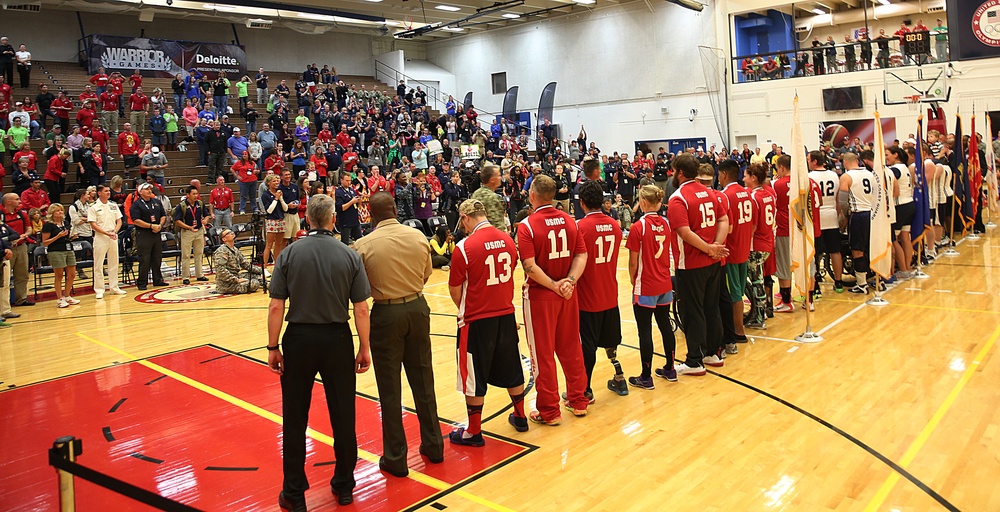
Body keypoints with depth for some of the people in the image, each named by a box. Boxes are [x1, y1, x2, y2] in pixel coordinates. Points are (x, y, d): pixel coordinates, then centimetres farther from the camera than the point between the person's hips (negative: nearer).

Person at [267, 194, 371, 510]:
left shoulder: (290, 254, -5)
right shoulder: (349, 256, -5)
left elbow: (276, 307, -7)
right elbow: (361, 310, -6)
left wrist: (273, 347, 2)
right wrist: (364, 349, 4)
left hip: (299, 339, 0)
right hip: (337, 340, 0)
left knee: (295, 420, 10)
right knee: (343, 416, 12)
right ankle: (344, 486, 25)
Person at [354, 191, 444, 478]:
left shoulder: (363, 246, -13)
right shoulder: (418, 237, -3)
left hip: (386, 314, -3)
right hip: (418, 308, 4)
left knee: (390, 389, 7)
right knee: (423, 381, 17)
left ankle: (396, 458, 16)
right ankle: (433, 445, 28)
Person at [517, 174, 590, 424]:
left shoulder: (527, 225, -14)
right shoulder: (569, 220, 2)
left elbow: (530, 265, -21)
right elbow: (582, 255, -2)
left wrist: (554, 286, -14)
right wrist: (569, 280, -11)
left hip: (540, 294, -5)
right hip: (568, 294, 5)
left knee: (543, 353, 6)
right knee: (571, 348, 17)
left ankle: (549, 410, 14)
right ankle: (578, 400, 28)